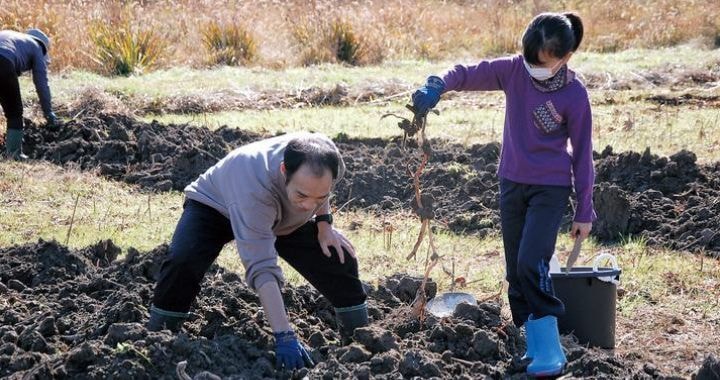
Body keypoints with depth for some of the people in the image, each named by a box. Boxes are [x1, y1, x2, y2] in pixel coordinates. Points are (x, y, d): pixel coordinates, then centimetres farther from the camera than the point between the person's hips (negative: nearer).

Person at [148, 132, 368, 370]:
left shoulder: (325, 159, -31)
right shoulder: (254, 185, -48)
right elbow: (261, 268, -50)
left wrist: (324, 223, -13)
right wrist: (284, 337, -55)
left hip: (281, 215, 5)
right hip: (215, 206, -5)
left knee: (340, 257, -9)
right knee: (182, 260, -33)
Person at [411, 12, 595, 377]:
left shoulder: (574, 95, -15)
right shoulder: (513, 70, -7)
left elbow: (582, 154, -8)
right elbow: (468, 74, -6)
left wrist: (584, 211, -4)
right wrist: (437, 86, -30)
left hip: (550, 187, -5)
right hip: (512, 182, 5)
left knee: (531, 263, -19)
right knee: (515, 271, 8)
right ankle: (535, 347, 17)